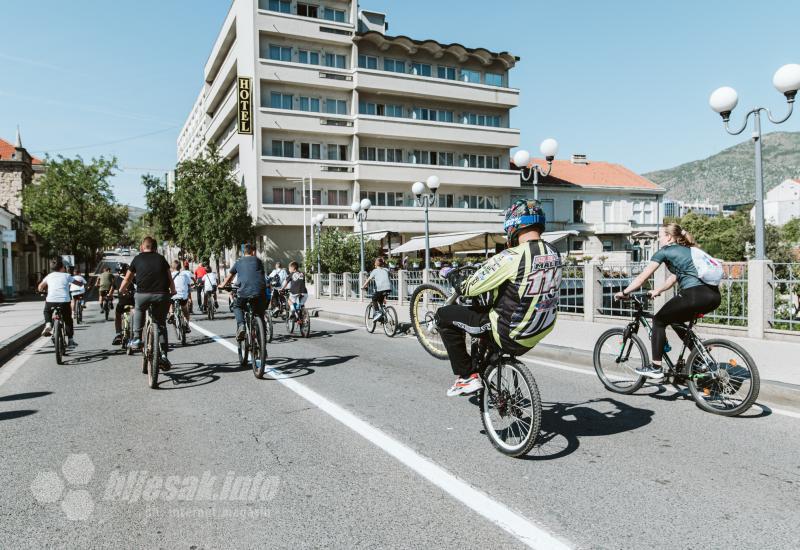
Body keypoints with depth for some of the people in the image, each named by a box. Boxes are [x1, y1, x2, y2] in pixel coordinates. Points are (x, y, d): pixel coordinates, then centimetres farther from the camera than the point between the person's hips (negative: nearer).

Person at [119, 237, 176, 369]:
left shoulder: (137, 259, 13)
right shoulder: (161, 258, 17)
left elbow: (127, 280, 18)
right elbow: (170, 279, 17)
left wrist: (121, 292, 35)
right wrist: (173, 291, 33)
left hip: (143, 294, -1)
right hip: (162, 295, 1)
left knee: (138, 309, 33)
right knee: (161, 324, 16)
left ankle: (136, 339, 24)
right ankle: (163, 355, 7)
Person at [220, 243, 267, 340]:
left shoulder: (239, 262, 19)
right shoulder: (258, 261, 19)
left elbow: (229, 277, 29)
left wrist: (222, 285, 48)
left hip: (244, 291, 0)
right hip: (259, 291, 0)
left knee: (237, 306, 27)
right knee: (259, 315, 16)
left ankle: (240, 325, 2)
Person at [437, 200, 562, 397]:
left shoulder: (511, 257, -22)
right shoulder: (554, 254, 1)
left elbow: (471, 288, -15)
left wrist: (462, 286, 8)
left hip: (509, 336, -8)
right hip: (539, 334, 8)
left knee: (444, 315, 5)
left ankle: (467, 377, 7)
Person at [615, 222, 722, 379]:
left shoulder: (665, 251, 4)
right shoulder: (687, 250, 27)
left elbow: (643, 277, 4)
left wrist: (624, 293, 12)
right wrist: (657, 291, 40)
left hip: (695, 294, -8)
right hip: (714, 296, 8)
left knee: (659, 320, 8)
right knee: (676, 320, 28)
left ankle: (655, 367, 6)